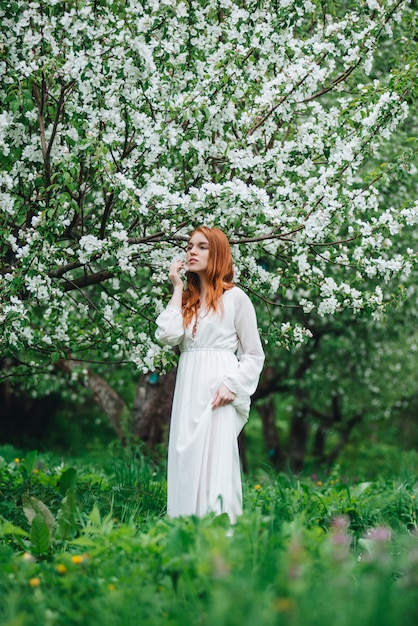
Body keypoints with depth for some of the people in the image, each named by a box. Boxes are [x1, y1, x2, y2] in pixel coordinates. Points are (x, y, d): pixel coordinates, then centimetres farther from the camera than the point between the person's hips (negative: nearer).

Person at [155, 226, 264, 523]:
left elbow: (254, 355, 4)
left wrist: (232, 386, -12)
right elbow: (168, 336, -2)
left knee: (216, 461, -12)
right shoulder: (186, 298, 18)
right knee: (186, 462, 1)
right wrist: (177, 289, 4)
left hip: (218, 393, -5)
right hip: (187, 388, 5)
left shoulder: (235, 297, 4)